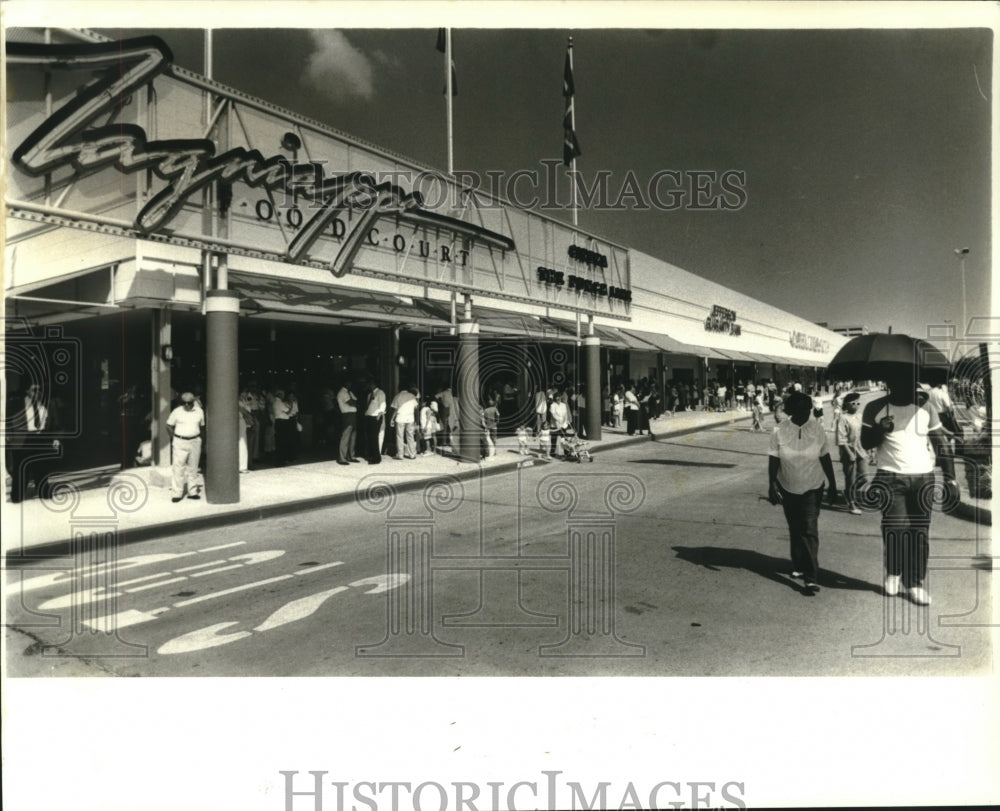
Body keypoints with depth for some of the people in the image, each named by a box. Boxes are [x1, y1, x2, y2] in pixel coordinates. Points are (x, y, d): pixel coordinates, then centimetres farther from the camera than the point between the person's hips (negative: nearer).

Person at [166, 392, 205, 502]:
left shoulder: (199, 411, 3)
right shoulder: (177, 412, -5)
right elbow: (169, 425, 3)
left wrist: (197, 437, 5)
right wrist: (175, 438, -2)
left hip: (195, 442, 3)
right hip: (180, 442, -3)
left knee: (193, 467, 9)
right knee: (178, 467, -6)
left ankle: (192, 492, 18)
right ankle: (176, 493, -2)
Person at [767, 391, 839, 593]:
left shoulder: (817, 429, -9)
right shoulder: (779, 431, -11)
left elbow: (825, 458, -1)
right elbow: (773, 460, -9)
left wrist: (833, 485, 3)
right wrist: (772, 484, -17)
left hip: (812, 488, -1)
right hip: (788, 489, 1)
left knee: (809, 530, -9)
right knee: (795, 529, 14)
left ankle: (811, 577, -9)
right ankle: (798, 566, 33)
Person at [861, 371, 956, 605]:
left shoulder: (926, 408, 5)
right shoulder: (874, 408, 1)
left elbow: (940, 444, 8)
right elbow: (865, 443, 2)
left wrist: (950, 476, 1)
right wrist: (880, 430, -20)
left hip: (923, 477, 2)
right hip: (890, 477, -2)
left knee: (920, 531, 0)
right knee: (895, 527, -10)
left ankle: (915, 583, 10)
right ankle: (893, 573, 14)